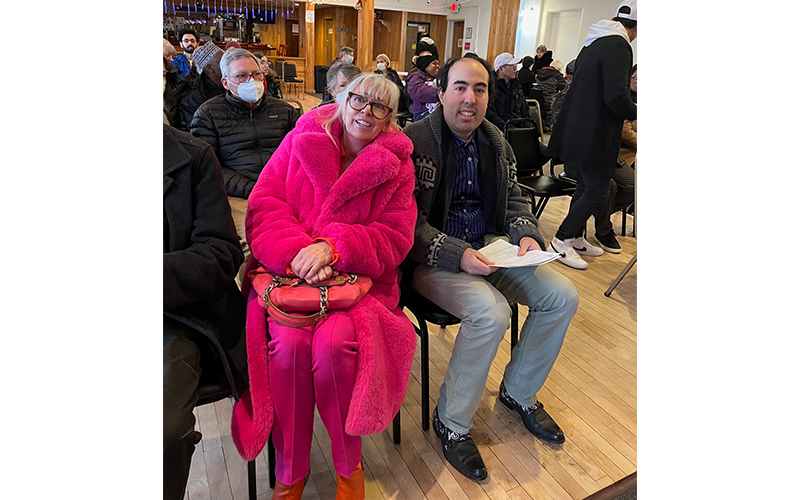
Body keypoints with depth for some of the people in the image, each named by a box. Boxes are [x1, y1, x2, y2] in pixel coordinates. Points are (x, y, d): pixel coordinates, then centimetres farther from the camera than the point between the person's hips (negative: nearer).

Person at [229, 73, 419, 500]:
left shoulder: (396, 166, 7)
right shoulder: (302, 142, 8)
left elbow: (394, 239, -2)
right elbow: (263, 205, 0)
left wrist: (333, 247, -19)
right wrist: (295, 250, -19)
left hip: (360, 276, 0)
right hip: (288, 272, 1)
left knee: (334, 343, -29)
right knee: (289, 342, -28)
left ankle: (349, 466, -1)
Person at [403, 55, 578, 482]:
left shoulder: (495, 141, 11)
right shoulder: (415, 141, -11)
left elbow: (513, 198, 18)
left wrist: (526, 235, -3)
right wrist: (457, 255, -26)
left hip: (490, 246, 7)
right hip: (433, 258, -7)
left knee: (563, 296, -4)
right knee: (491, 312, -31)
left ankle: (519, 391, 18)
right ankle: (451, 422, -6)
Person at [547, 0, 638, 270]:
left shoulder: (593, 43, 13)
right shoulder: (618, 46, -16)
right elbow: (617, 98, -25)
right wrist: (634, 112, -4)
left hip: (578, 131, 10)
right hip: (593, 134, -10)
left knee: (586, 186, 18)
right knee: (597, 191, -2)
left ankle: (575, 238, 27)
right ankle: (561, 240, 3)